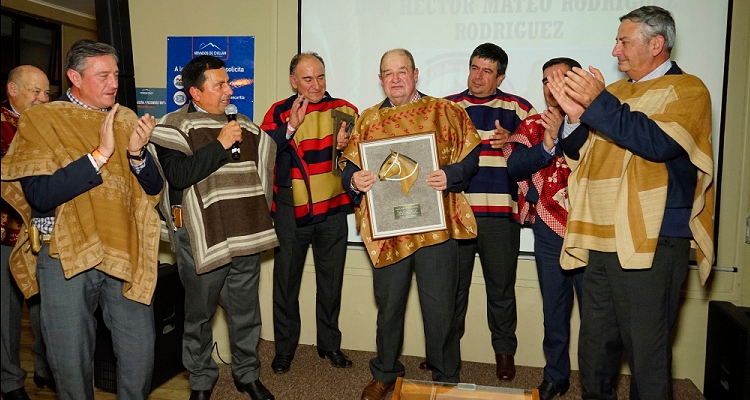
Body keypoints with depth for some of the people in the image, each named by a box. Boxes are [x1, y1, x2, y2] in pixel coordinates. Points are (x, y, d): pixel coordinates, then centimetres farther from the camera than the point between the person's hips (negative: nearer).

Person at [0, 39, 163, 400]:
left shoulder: (126, 120, 8)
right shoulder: (40, 120, -3)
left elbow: (153, 188, 6)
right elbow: (40, 196, -16)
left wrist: (137, 153, -12)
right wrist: (100, 155, -20)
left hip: (125, 253, 3)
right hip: (65, 255, -2)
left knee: (140, 353, 5)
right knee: (71, 360, 9)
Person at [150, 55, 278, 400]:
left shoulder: (242, 123, 12)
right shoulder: (175, 125, -4)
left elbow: (268, 161, 21)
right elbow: (179, 174, -20)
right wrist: (220, 144, -19)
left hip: (245, 235, 5)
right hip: (201, 237, -4)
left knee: (246, 311, 14)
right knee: (200, 313, 11)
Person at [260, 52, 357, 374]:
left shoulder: (344, 109, 3)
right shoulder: (279, 112, -1)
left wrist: (346, 146, -14)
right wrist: (291, 125, -24)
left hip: (332, 209, 2)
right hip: (291, 211, -1)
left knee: (331, 281, 12)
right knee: (286, 280, 7)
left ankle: (330, 344, 28)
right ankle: (284, 348, 23)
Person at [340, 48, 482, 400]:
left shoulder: (446, 113, 4)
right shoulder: (367, 120, 11)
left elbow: (470, 158, 2)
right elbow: (350, 170, 11)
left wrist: (450, 175, -17)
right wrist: (355, 180, -11)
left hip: (436, 226, -2)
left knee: (439, 310, 5)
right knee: (389, 307, 15)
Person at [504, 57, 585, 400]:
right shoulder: (533, 125, 8)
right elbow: (514, 166, -6)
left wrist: (565, 131, -20)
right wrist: (548, 143, -18)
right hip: (548, 230, 3)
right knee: (554, 307, 13)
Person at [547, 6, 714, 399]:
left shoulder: (687, 89, -1)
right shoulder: (614, 92, 16)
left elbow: (660, 142, -20)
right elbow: (579, 152, 14)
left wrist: (597, 104, -20)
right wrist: (575, 115, -4)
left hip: (652, 242, -6)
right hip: (601, 238, 6)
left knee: (646, 348, 1)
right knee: (595, 342, 15)